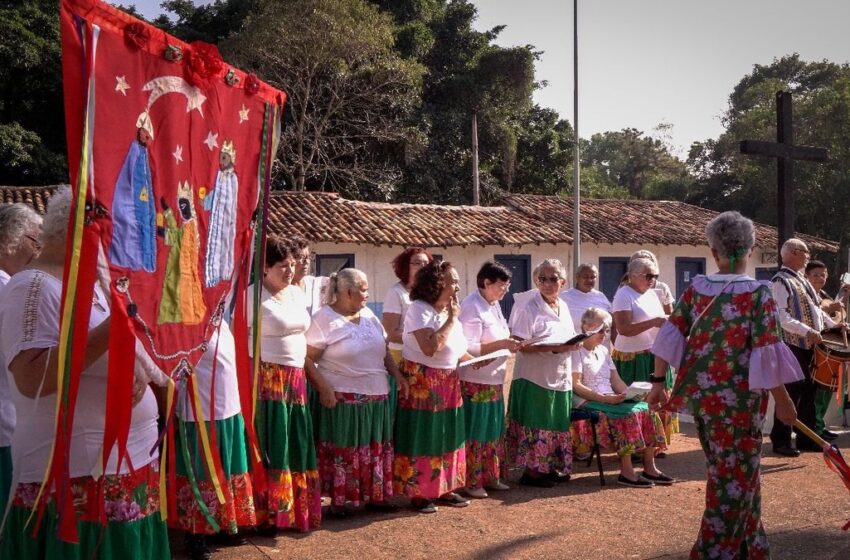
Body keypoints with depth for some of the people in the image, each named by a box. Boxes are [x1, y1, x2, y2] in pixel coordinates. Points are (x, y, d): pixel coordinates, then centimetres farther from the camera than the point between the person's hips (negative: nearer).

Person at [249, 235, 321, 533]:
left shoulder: (297, 293, 12)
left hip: (295, 379, 7)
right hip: (266, 380, -7)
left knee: (296, 446, 11)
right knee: (270, 447, -3)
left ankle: (295, 509, 23)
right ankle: (265, 514, 6)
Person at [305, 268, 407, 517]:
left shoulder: (368, 315, 11)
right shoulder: (324, 319, -11)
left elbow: (384, 350, 18)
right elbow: (307, 358, -14)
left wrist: (398, 375, 8)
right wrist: (324, 389, -21)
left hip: (376, 396, 7)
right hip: (342, 398, -7)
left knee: (376, 449, 11)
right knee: (342, 451, 0)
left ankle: (374, 496, 23)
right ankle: (338, 500, 11)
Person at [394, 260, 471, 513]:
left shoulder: (448, 311, 9)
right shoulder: (419, 309, -17)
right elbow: (430, 347, -30)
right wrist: (452, 319, -21)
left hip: (448, 384, 9)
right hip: (421, 384, -8)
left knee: (447, 436, 13)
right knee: (422, 438, -1)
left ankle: (443, 489, 24)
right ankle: (418, 493, 9)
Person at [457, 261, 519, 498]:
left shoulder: (494, 305, 12)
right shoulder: (471, 308, -17)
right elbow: (468, 348, -23)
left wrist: (509, 344, 3)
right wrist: (501, 345, -23)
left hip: (494, 380, 9)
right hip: (475, 382, -9)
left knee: (494, 431, 15)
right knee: (476, 434, 0)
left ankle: (490, 477, 27)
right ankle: (472, 482, 11)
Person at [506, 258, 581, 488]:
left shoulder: (563, 307, 12)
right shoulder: (529, 308, -12)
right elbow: (521, 345, -19)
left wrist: (573, 345, 1)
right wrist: (553, 349, -24)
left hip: (561, 377, 7)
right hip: (535, 377, -7)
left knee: (557, 425, 12)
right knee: (536, 426, -2)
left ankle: (551, 468, 24)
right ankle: (531, 471, 9)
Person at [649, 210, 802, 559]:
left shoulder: (696, 288, 1)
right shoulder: (758, 294, -12)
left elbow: (671, 335, -1)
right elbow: (767, 356, -14)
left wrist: (658, 381, 6)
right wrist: (783, 401, -4)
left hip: (701, 394, 6)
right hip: (737, 399, -5)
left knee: (726, 471, 20)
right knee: (736, 476, 9)